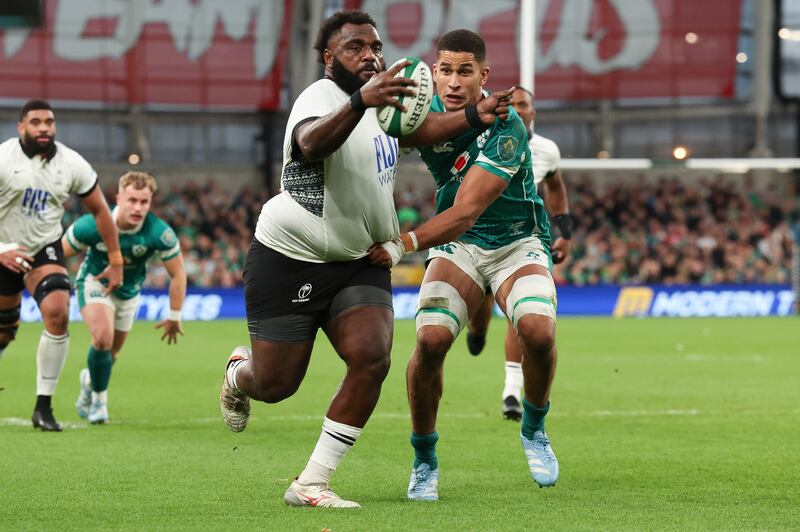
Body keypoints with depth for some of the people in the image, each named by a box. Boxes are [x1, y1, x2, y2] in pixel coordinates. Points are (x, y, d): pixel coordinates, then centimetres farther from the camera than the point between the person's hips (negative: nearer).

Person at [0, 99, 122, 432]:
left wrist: (116, 262, 2)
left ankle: (44, 406, -16)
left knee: (57, 314, -23)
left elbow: (99, 210, 3)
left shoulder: (72, 164, -8)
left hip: (45, 250, 1)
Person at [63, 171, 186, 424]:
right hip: (95, 282, -3)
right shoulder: (92, 225, -31)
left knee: (111, 353, 15)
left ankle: (89, 380, 50)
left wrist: (174, 317, -9)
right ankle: (98, 398, -4)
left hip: (129, 290, 3)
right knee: (103, 337, -27)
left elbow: (177, 274, -15)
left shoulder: (159, 233, -30)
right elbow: (58, 254, -14)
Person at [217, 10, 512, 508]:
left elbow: (410, 129, 27)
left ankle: (310, 484, -11)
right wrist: (361, 101, -61)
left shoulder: (379, 101, 7)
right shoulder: (321, 96, -21)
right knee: (275, 385, 0)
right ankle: (240, 372, 41)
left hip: (358, 262, 7)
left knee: (372, 358, -17)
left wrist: (474, 116, 12)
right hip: (290, 259, -7)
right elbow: (312, 144, -43)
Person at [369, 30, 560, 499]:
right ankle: (425, 461, -1)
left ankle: (534, 430, 2)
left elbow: (465, 213, -32)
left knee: (538, 332, -29)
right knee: (430, 340, -22)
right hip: (458, 245, 3)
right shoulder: (426, 112, -11)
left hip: (518, 242, -3)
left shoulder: (506, 128, -26)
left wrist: (403, 245, -44)